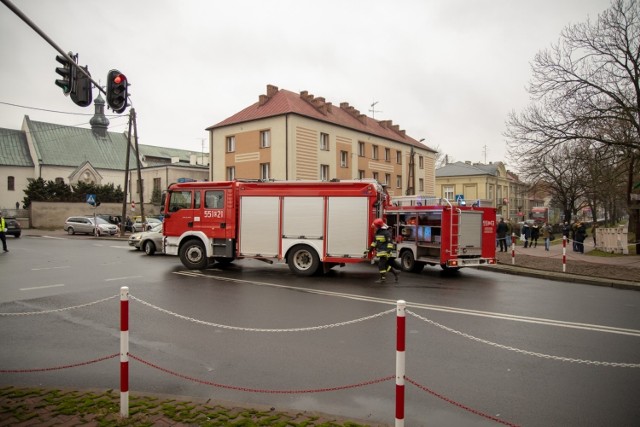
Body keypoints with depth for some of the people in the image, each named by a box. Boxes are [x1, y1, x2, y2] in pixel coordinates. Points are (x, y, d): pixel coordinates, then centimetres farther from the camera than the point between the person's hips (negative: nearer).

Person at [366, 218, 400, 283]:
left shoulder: (386, 232, -16)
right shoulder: (377, 232, 12)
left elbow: (390, 242, -20)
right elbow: (374, 242, 20)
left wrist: (389, 251, -27)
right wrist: (369, 250, 19)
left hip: (385, 252, -9)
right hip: (380, 252, 9)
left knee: (381, 265, -7)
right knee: (385, 265, 12)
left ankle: (383, 278, 3)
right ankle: (395, 272, 24)